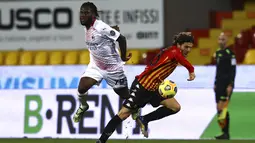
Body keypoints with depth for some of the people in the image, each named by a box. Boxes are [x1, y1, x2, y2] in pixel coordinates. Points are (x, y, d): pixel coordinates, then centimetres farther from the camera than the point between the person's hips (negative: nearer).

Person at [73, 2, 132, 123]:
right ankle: (83, 106, 17)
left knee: (125, 94, 10)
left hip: (113, 67, -6)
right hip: (95, 65, 6)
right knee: (82, 87, -13)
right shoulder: (86, 28, -3)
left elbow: (121, 39, -20)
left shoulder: (101, 28, -27)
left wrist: (123, 57, -10)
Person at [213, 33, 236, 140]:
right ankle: (225, 133, 11)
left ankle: (225, 133, -12)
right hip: (219, 84, 8)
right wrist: (215, 83, 19)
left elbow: (233, 70, -14)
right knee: (220, 109, 7)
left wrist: (230, 85, -19)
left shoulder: (230, 54, -10)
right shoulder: (218, 53, 14)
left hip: (226, 85, -8)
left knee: (222, 108, -15)